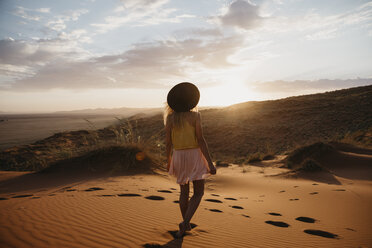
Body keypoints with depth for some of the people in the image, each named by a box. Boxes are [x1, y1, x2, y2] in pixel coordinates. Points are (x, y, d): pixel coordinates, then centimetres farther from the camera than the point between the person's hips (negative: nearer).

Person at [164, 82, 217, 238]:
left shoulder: (170, 117, -2)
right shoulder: (195, 115, -12)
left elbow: (168, 141, -1)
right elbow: (200, 139, -17)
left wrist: (169, 161, 13)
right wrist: (210, 163, -14)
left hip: (178, 157, 4)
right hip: (195, 156, -3)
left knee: (184, 191, 21)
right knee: (198, 193, 10)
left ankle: (186, 225, 28)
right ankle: (184, 222, -9)